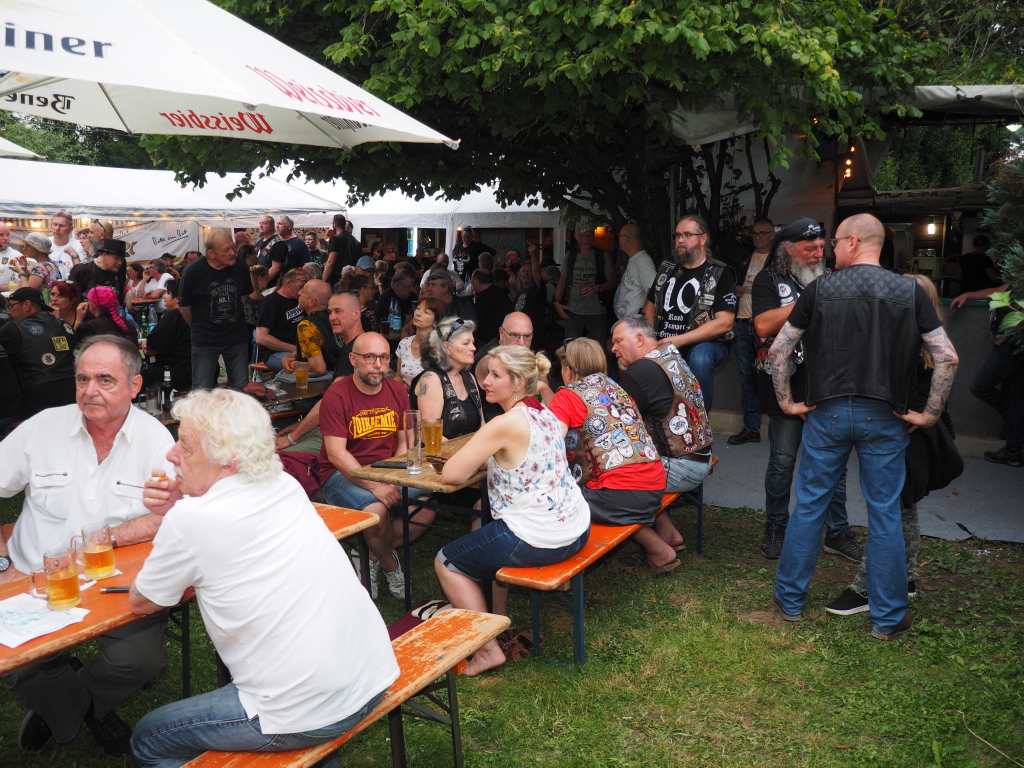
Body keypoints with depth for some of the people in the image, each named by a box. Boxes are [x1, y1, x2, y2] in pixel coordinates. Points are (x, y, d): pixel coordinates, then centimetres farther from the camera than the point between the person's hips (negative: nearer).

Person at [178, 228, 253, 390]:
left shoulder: (240, 267, -5)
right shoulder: (193, 271, -14)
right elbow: (184, 306, -2)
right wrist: (198, 328, 9)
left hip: (237, 339, 3)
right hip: (204, 341, -3)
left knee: (241, 389, 10)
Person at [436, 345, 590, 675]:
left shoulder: (505, 425, -21)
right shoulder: (545, 414, 5)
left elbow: (451, 475, -19)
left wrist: (467, 459, 1)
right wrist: (481, 458, 7)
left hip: (538, 541, -9)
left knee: (446, 562, 11)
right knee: (488, 535, 36)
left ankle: (488, 649, 13)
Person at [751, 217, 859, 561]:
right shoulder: (769, 280, -1)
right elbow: (764, 326, -16)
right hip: (787, 388, -4)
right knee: (782, 462, 4)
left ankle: (838, 533, 19)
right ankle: (776, 529, 21)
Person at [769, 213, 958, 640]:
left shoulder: (819, 289, -1)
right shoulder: (910, 291, -1)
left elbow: (779, 349, -1)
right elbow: (947, 357, -6)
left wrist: (786, 401, 7)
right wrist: (930, 413, 2)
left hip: (826, 413, 0)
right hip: (884, 418, 0)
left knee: (809, 506, 11)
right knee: (885, 517, 9)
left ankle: (790, 600, 23)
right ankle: (887, 618, 20)